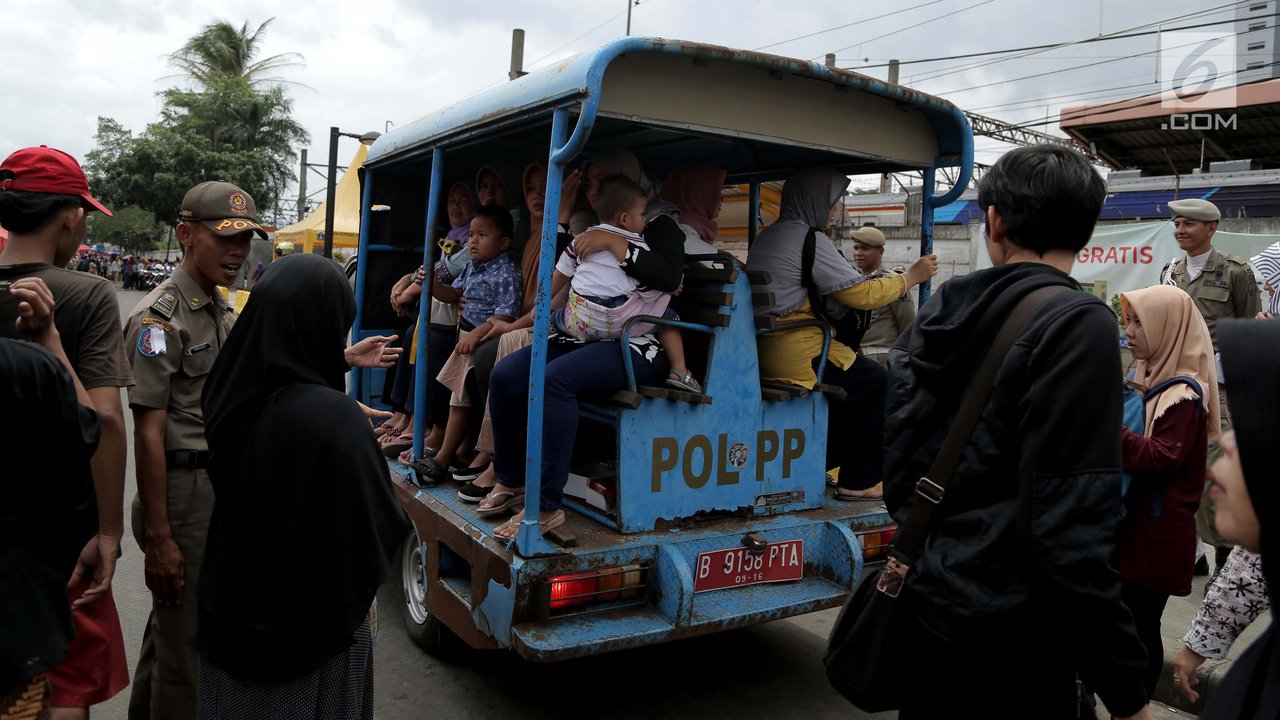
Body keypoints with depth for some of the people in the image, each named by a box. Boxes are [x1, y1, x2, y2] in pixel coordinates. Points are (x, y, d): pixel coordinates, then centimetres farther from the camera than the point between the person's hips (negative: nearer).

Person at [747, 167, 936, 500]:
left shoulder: (770, 235, 18)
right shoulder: (808, 238, -12)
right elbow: (861, 294, -11)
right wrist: (911, 276, 2)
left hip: (767, 345, 10)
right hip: (795, 351, -10)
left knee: (862, 379, 21)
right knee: (879, 385, 3)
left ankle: (818, 466, 24)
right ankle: (859, 482, 8)